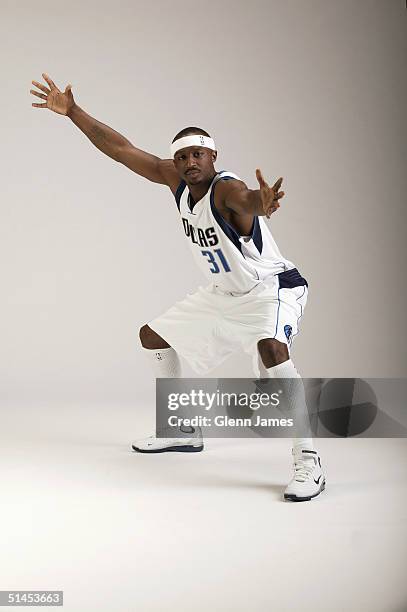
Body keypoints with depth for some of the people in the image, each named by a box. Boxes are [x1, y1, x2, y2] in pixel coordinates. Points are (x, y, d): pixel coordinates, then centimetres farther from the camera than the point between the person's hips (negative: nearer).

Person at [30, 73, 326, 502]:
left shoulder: (226, 189, -29)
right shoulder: (176, 181, -7)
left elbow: (247, 199, -54)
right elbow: (121, 150, -3)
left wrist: (261, 203, -78)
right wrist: (72, 112, -4)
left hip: (271, 288, -9)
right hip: (224, 293, 9)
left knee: (271, 350, -39)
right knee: (152, 336, 17)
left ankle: (308, 461, -30)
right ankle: (184, 430, 28)